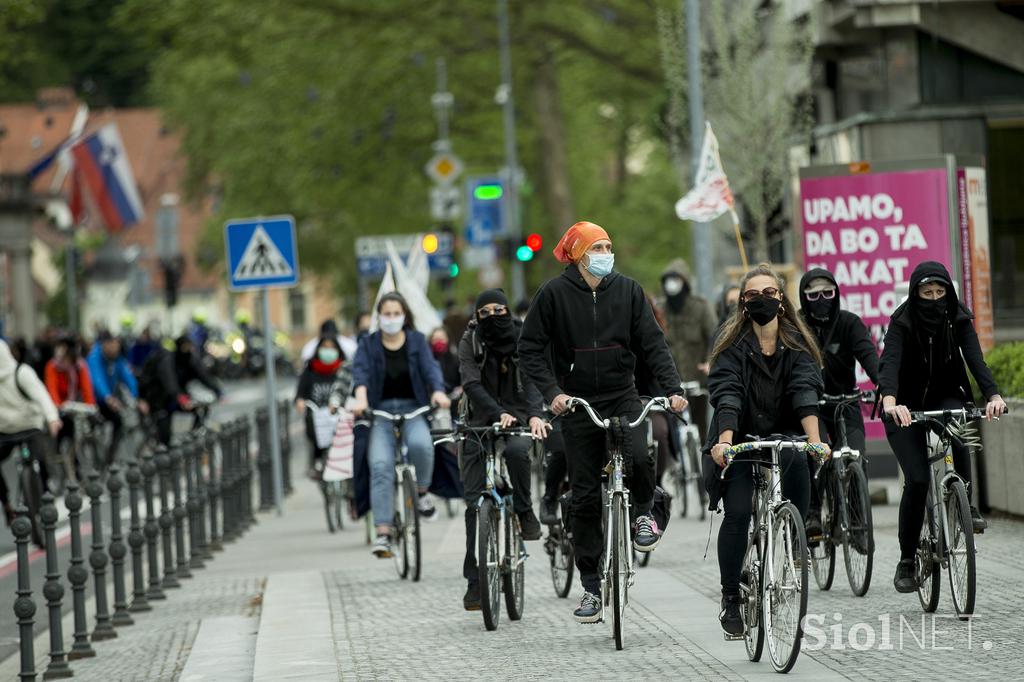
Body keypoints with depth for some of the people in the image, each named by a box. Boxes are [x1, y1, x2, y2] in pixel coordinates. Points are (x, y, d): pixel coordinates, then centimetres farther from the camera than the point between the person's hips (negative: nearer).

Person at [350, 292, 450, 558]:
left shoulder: (417, 340, 6)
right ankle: (383, 533, -21)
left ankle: (422, 490, -4)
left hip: (413, 409, 0)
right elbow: (360, 370, -13)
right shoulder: (368, 344, 4)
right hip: (381, 411, 0)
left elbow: (430, 367, -9)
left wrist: (438, 391, -31)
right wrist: (361, 397, -34)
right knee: (380, 466, -20)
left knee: (421, 444, -33)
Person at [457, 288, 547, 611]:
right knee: (475, 501, -7)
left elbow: (533, 379, -15)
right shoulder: (470, 342, -3)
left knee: (516, 450, -37)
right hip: (482, 421, 1)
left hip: (519, 418, -1)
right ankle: (475, 580, -3)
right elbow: (472, 384, -16)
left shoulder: (524, 339, -2)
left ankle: (524, 512, -12)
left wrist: (535, 414, -35)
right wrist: (500, 414, -33)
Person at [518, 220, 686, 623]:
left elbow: (652, 343, 2)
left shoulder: (627, 290, 2)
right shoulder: (555, 294, -4)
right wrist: (551, 391, -16)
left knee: (639, 457, -29)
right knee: (585, 495, 2)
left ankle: (642, 514, 5)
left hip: (623, 397, 1)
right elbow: (530, 348, -2)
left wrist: (672, 388, -11)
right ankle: (591, 586, 11)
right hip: (578, 404, -1)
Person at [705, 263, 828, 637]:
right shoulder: (733, 346, -6)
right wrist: (724, 441, -37)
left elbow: (806, 394, -17)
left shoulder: (797, 346, -2)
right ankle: (730, 599, -6)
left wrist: (815, 440, -32)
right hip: (741, 441, -2)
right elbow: (727, 396, -20)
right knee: (737, 513, -18)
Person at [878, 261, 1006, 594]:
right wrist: (889, 401, -51)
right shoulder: (903, 321, -17)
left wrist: (993, 395, -39)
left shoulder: (958, 319, -8)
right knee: (917, 479, -15)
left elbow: (975, 359, -20)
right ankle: (906, 560, -1)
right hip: (907, 407, -2)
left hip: (944, 398, 2)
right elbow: (889, 362, -32)